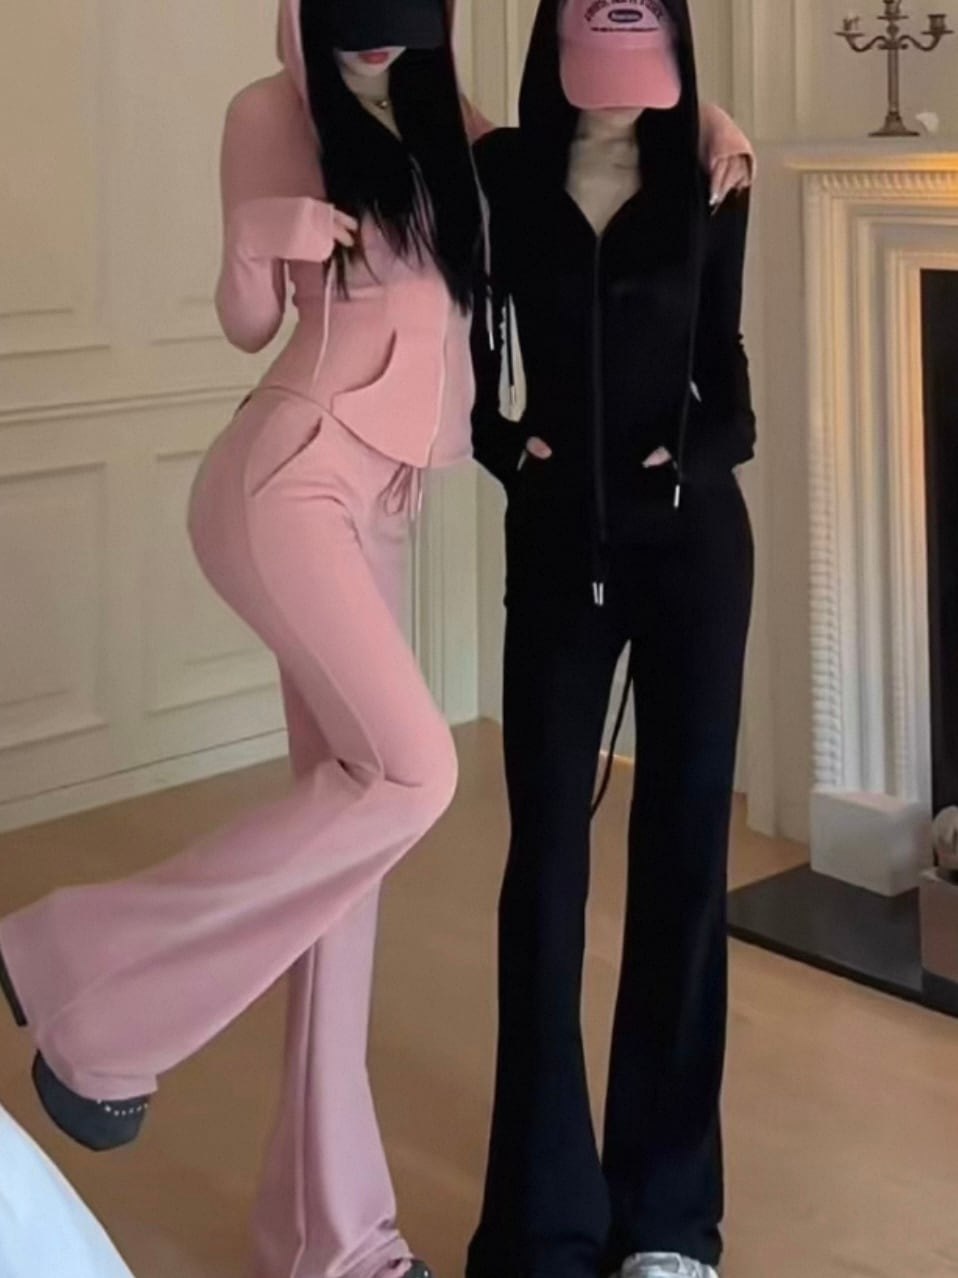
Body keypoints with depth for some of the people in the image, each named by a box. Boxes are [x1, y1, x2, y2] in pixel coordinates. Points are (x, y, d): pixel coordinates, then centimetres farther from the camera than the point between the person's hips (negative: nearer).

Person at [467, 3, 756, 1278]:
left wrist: (713, 443, -9)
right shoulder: (501, 174, -1)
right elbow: (463, 342, 7)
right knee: (547, 858, -1)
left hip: (692, 541, 1)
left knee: (683, 850, 4)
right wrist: (500, 440, -9)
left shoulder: (707, 183, 2)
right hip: (558, 541, -1)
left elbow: (722, 359, 10)